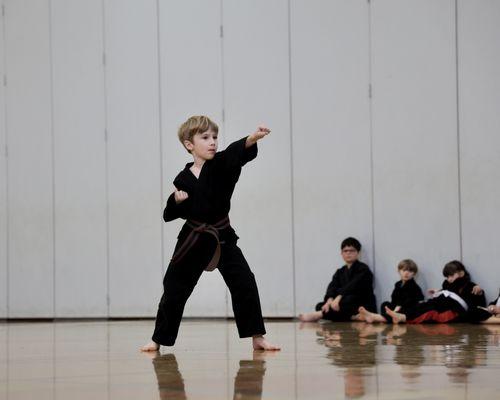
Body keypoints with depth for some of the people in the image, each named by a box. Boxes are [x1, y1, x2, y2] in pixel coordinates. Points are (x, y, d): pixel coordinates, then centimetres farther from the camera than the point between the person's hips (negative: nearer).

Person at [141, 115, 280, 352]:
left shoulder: (221, 165, -5)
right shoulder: (183, 179, -2)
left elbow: (237, 152, -28)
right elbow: (170, 215, 6)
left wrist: (253, 139, -47)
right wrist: (176, 201, -16)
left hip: (223, 238, 0)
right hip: (193, 240, 0)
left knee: (244, 284, -10)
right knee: (174, 289, 4)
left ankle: (257, 337, -1)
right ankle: (159, 339, 19)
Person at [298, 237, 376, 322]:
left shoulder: (363, 269, -5)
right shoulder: (340, 272, 15)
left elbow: (353, 286, -23)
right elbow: (332, 287, -3)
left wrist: (339, 298, -37)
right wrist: (330, 300, -26)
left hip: (364, 306, -7)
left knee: (349, 299, -39)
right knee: (320, 306, -12)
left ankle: (319, 315, -32)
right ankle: (352, 317, -30)